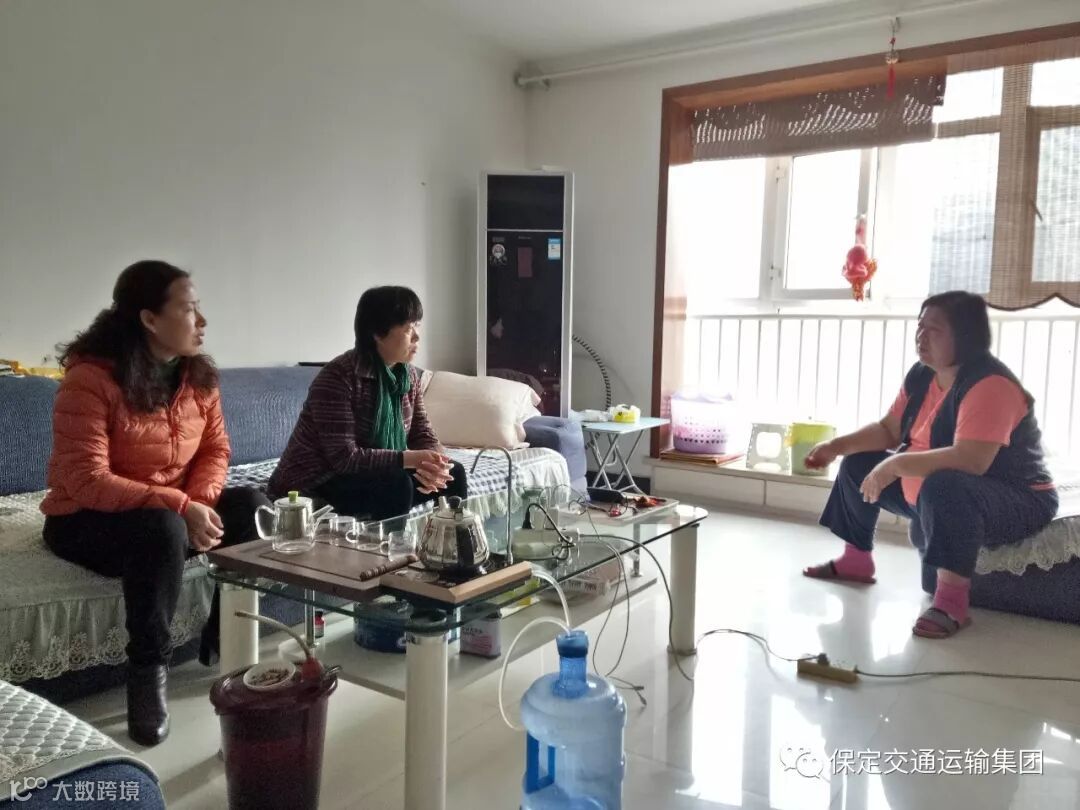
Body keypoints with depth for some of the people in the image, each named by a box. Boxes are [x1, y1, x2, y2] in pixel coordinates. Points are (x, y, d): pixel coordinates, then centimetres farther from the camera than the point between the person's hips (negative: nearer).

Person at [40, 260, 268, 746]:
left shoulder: (198, 375, -2)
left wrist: (200, 502, -20)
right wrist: (180, 506, -33)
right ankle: (147, 671, -18)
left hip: (175, 513, 6)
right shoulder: (90, 379, -21)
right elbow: (86, 481, -27)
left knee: (254, 507, -16)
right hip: (87, 521, -6)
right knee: (161, 529, -37)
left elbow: (215, 450, 1)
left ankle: (224, 644, -1)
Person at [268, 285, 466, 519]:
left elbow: (423, 434, 0)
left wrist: (433, 463, -23)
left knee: (453, 473, -5)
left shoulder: (408, 375, 0)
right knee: (396, 484, -31)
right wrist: (409, 458, -33)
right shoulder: (338, 377, -24)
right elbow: (344, 457, -29)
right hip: (312, 486, -7)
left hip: (370, 474, 7)